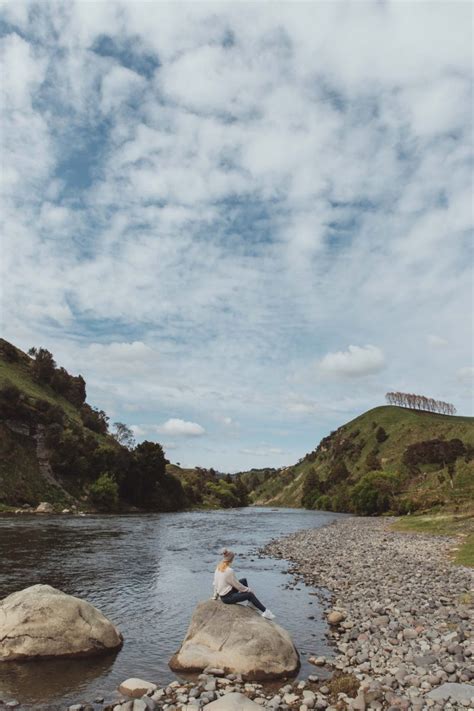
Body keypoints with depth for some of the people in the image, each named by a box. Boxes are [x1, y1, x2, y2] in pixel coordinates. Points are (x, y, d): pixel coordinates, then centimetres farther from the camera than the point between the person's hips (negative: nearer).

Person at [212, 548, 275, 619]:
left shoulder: (218, 568, -2)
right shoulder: (229, 571, -26)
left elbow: (215, 583, 8)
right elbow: (238, 586, -14)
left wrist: (215, 596, 21)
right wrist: (249, 590, 1)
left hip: (222, 595, 8)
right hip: (227, 597, -8)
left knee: (244, 580, 16)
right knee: (250, 594, 0)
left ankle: (250, 602, 26)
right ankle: (265, 611, -1)